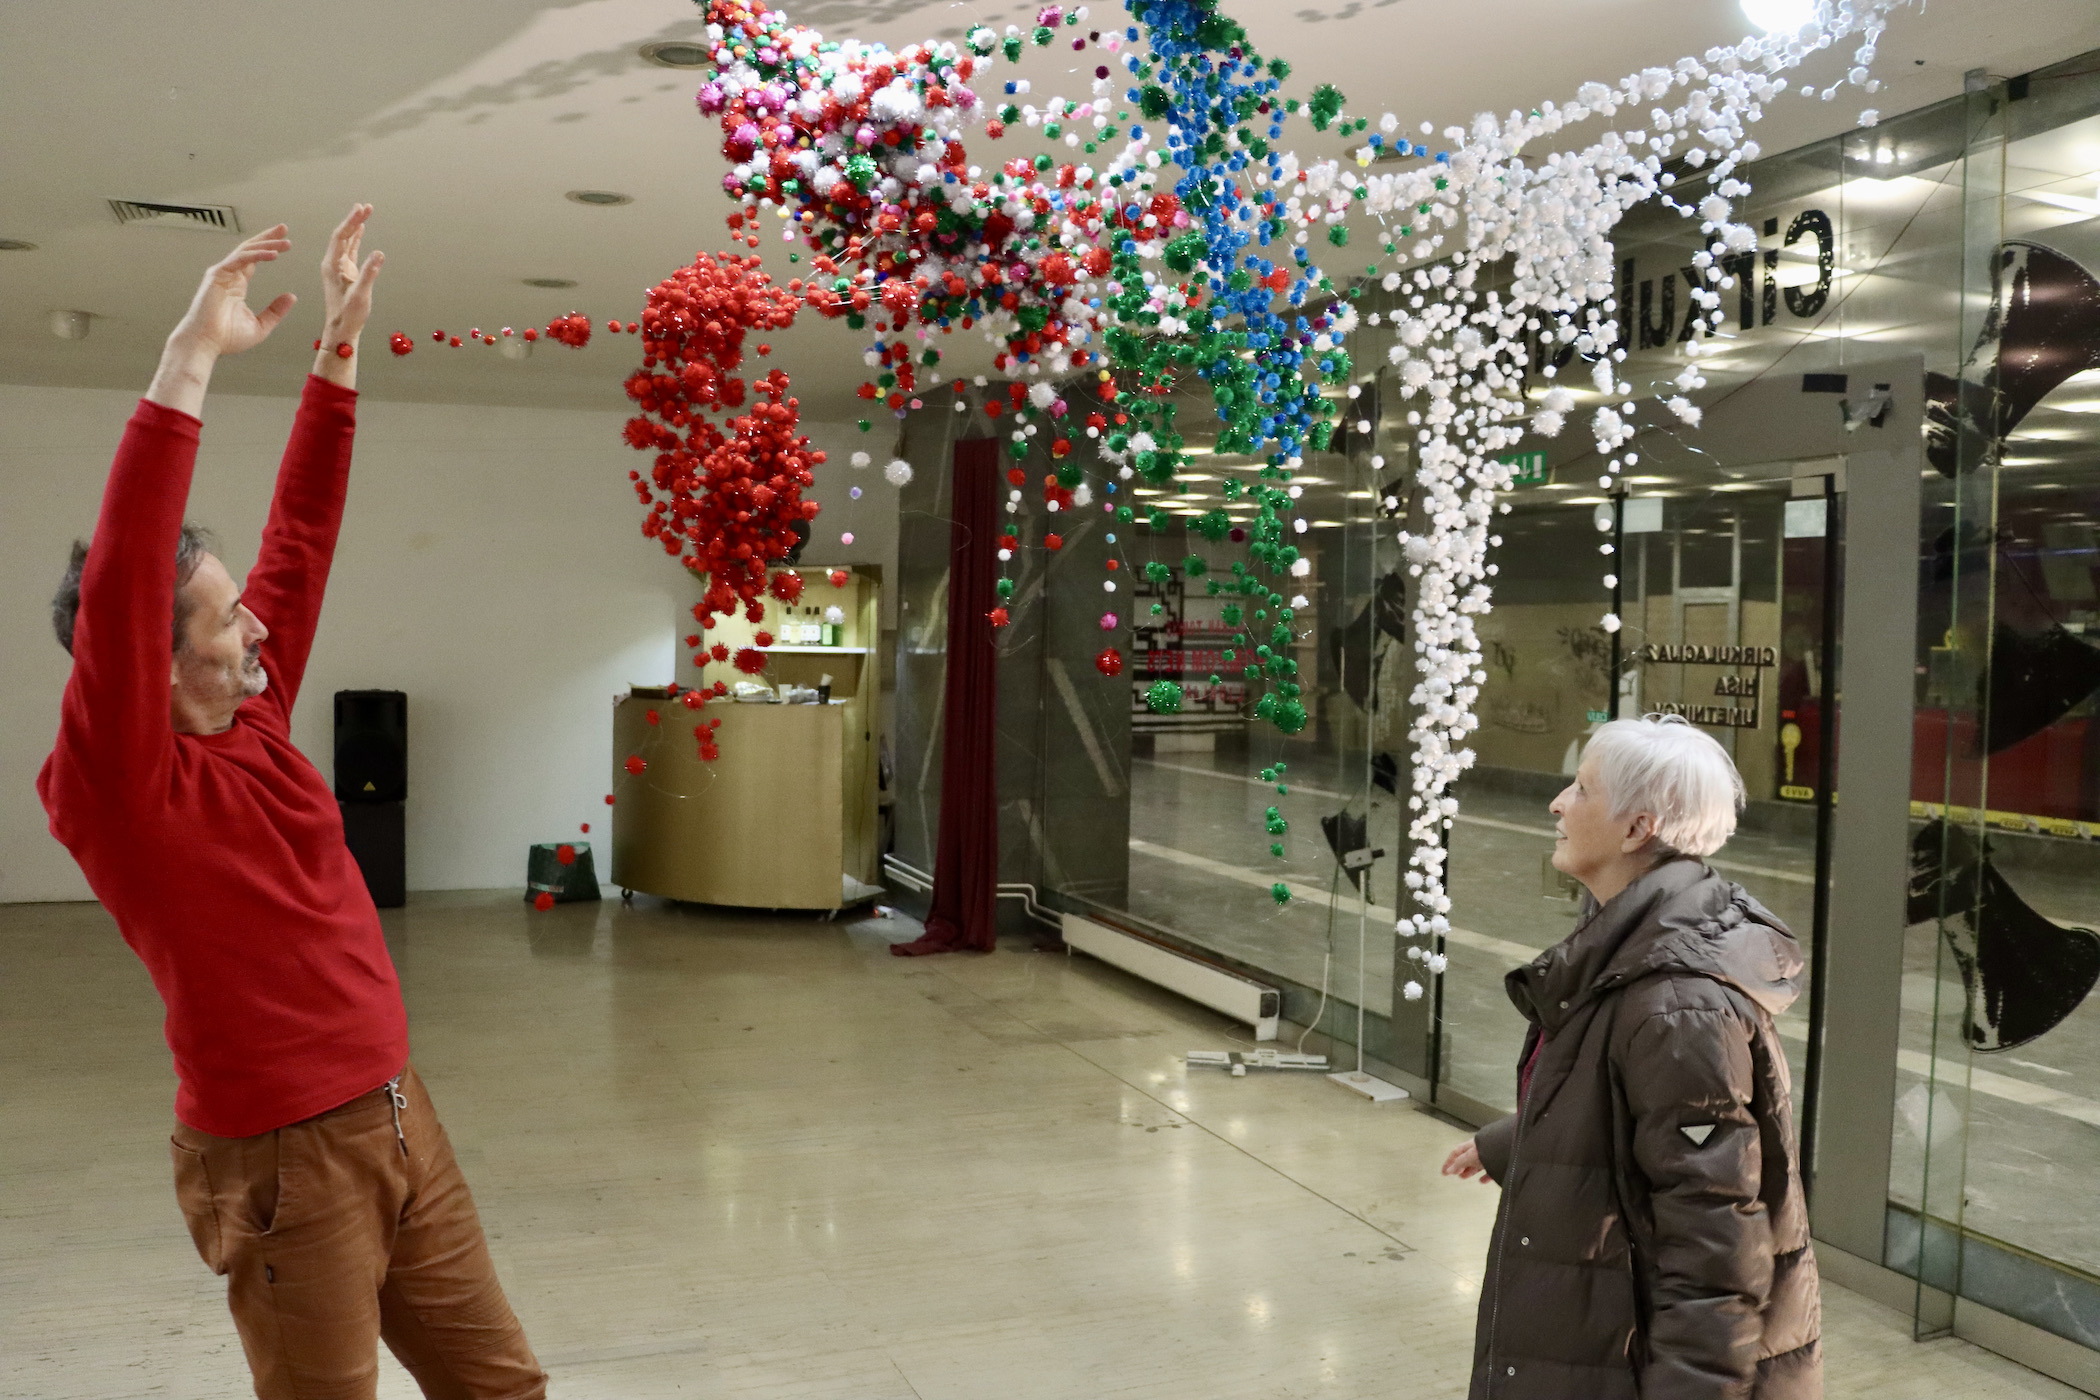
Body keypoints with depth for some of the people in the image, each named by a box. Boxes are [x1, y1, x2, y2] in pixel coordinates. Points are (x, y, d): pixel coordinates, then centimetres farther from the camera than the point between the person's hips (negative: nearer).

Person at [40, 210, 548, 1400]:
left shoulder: (252, 723, 5)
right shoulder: (116, 784, -15)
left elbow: (301, 539, 7)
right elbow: (117, 583, -29)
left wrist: (341, 343, 5)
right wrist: (191, 359, -30)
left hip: (400, 1120, 8)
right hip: (284, 1164, -7)